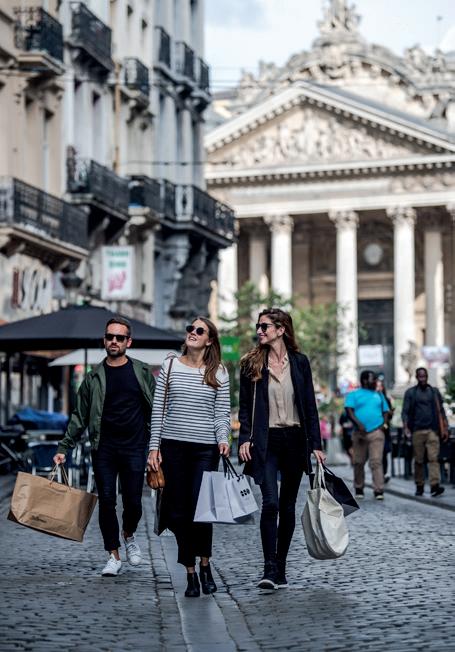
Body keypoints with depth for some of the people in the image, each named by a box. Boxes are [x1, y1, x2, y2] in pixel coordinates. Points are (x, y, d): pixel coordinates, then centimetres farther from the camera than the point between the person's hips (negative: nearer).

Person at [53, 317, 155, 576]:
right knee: (107, 501, -1)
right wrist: (64, 448, 6)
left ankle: (129, 535, 29)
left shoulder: (142, 372, 5)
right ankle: (114, 556, 9)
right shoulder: (94, 377, 7)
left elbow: (155, 409, 8)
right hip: (104, 448, 1)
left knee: (133, 501, -2)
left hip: (134, 448, -1)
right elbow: (80, 416, 11)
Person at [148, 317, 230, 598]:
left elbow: (223, 412, 5)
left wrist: (223, 439, -12)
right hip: (173, 446, 2)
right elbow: (158, 409, 8)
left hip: (205, 448, -1)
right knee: (179, 511, 1)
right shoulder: (170, 366, 7)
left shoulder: (219, 372, 5)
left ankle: (205, 565, 11)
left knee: (200, 508, -11)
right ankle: (191, 573, 10)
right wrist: (154, 446, 3)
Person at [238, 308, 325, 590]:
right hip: (265, 440, -2)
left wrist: (315, 444, 2)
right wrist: (244, 439, -8)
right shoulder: (251, 363, 4)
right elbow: (245, 406, 5)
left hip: (294, 439, 2)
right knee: (270, 502, -15)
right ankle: (270, 569, -16)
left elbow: (310, 405, 6)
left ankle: (280, 567, 16)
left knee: (288, 505, 7)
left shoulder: (299, 362, 5)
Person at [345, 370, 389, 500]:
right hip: (359, 433, -1)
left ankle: (379, 490, -17)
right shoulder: (353, 395, 9)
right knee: (359, 462, 4)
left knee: (376, 462, -11)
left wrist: (383, 424, 2)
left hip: (376, 432, 1)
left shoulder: (379, 395, 20)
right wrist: (359, 424, -15)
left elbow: (385, 412, 22)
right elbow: (349, 411, -2)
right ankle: (359, 489, 17)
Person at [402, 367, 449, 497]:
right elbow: (405, 412, 4)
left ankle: (434, 485, -22)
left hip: (432, 430, 0)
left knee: (433, 458, -12)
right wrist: (406, 428, -10)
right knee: (418, 460, 3)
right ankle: (419, 486, 13)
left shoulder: (434, 392, 12)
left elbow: (441, 411, 13)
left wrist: (445, 428, 6)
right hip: (417, 430, 0)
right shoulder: (410, 393, 8)